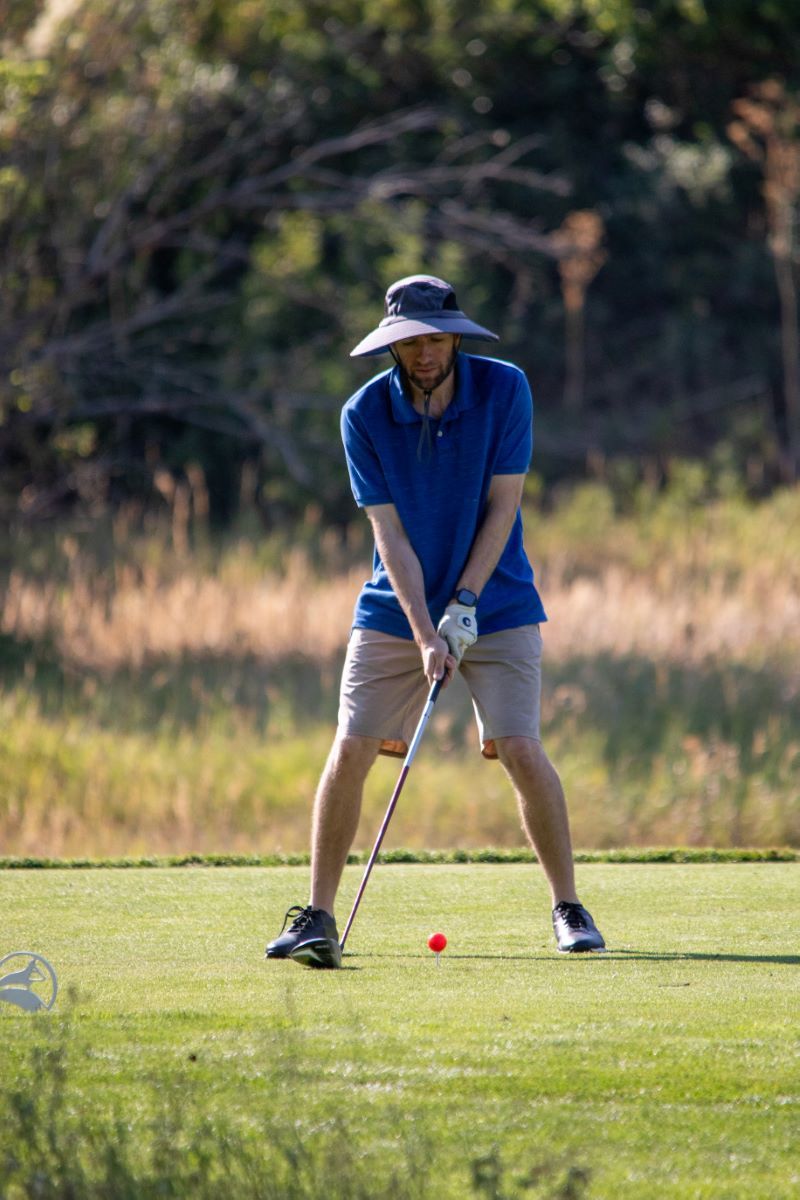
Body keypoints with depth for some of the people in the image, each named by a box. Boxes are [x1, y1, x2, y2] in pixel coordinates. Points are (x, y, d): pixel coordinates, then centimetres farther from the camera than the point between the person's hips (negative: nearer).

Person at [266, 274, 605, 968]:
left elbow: (502, 506, -9)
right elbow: (390, 533, -11)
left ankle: (568, 907, 1)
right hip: (395, 611, 1)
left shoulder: (504, 390, -10)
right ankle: (318, 919, 2)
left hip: (496, 606, -1)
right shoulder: (365, 414, -9)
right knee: (349, 754, -8)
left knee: (520, 750, -14)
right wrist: (424, 634, -19)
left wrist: (464, 605, -16)